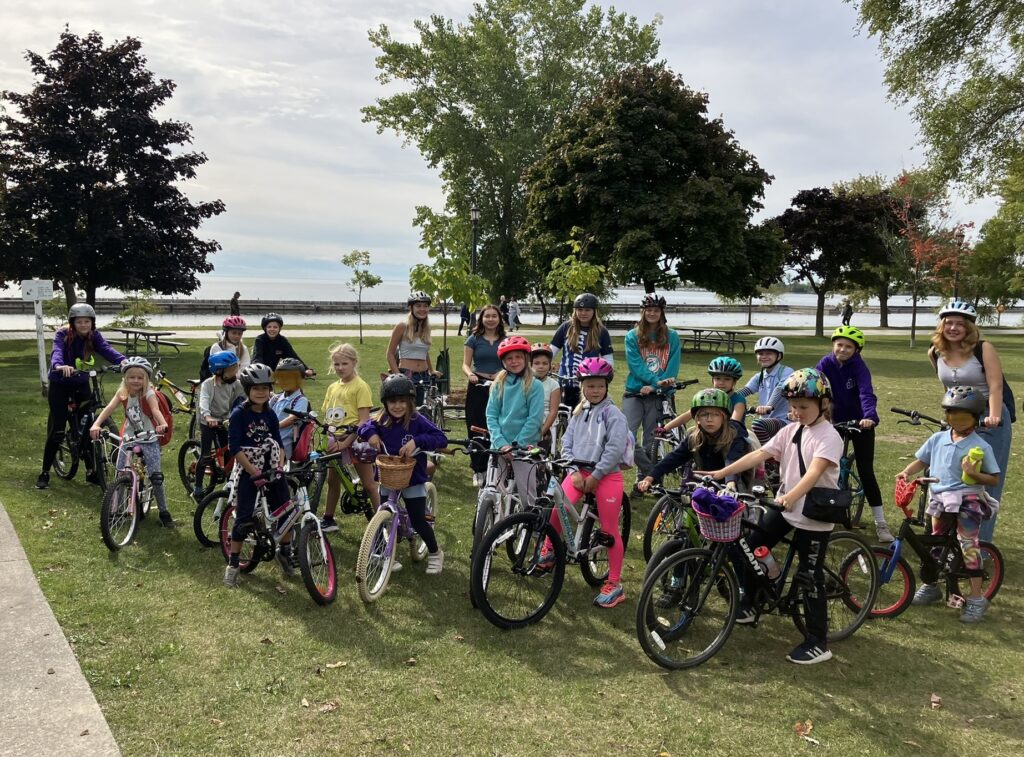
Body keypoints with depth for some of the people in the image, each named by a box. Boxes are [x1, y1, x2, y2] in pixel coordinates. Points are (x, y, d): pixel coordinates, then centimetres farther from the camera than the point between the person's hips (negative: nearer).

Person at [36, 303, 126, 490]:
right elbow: (57, 352, -35)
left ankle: (90, 471, 12)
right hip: (59, 385, -3)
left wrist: (122, 360, -45)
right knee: (56, 430, -5)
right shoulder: (63, 335, -16)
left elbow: (107, 349, -24)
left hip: (81, 385, 3)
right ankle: (45, 473, 9)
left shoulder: (94, 337, -6)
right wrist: (60, 366, -58)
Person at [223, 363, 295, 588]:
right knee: (244, 519, -4)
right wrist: (254, 472, -18)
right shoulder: (239, 414, -11)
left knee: (286, 511, 3)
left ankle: (285, 551, 25)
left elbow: (278, 443, 8)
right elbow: (234, 448, -15)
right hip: (249, 471, -5)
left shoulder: (270, 414, 4)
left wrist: (279, 467, -6)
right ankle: (233, 564, 10)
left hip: (272, 470, 5)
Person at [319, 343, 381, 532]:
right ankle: (328, 520, 30)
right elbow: (326, 416, 13)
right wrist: (324, 438, -2)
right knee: (332, 481, 17)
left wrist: (346, 442, -21)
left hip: (355, 440, -7)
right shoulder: (332, 388, 10)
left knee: (369, 484, 0)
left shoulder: (360, 386, -11)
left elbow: (363, 420, -16)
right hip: (335, 440, 7)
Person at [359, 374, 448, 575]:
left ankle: (435, 553, 24)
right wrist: (370, 433, -11)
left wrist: (417, 441, -32)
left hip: (413, 479, -4)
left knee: (418, 521, 0)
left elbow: (441, 438, -20)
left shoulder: (417, 421, -15)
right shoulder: (381, 421, -4)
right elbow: (363, 427, 12)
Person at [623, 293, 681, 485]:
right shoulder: (633, 336, 4)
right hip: (635, 393, 0)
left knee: (650, 440, 5)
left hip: (659, 396, 0)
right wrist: (657, 381, -21)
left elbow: (673, 366, -1)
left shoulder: (672, 337, 6)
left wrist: (654, 386, -15)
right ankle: (653, 472, -2)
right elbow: (635, 364, -7)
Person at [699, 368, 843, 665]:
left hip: (815, 517, -7)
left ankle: (818, 643, 12)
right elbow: (759, 455, -4)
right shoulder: (790, 431, 4)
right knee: (749, 549, 6)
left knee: (809, 577, -1)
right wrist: (721, 472, -14)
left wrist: (791, 497, -47)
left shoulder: (829, 436, -16)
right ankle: (747, 604, 26)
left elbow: (814, 472, -31)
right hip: (786, 507, 7)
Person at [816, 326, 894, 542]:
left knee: (865, 472, -5)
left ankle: (881, 523, 4)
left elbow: (866, 393, -34)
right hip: (837, 421, 3)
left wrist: (869, 417, -51)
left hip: (861, 423, -3)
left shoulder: (858, 366, -19)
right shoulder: (826, 363, -10)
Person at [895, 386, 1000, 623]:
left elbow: (994, 479, -7)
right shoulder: (938, 439, 2)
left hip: (967, 502, -5)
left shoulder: (981, 446, -10)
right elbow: (921, 460, 11)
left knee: (969, 547, -8)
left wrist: (974, 474, -25)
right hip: (939, 499, 5)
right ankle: (931, 585, 32)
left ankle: (976, 598, 3)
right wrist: (906, 472, -7)